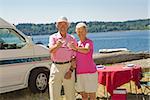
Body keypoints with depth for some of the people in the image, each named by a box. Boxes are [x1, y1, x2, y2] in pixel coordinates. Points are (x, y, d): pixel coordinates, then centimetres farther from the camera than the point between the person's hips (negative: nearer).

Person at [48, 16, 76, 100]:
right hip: (56, 67, 0)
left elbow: (74, 57, 0)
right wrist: (57, 45, -39)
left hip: (68, 67, 0)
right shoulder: (53, 37, 3)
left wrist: (71, 70, -12)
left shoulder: (72, 39, 5)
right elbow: (51, 50, -16)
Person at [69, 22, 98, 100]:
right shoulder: (77, 44, 11)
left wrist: (75, 48, -18)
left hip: (90, 72, -6)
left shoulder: (89, 42, -7)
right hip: (79, 73, 6)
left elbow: (86, 50, -29)